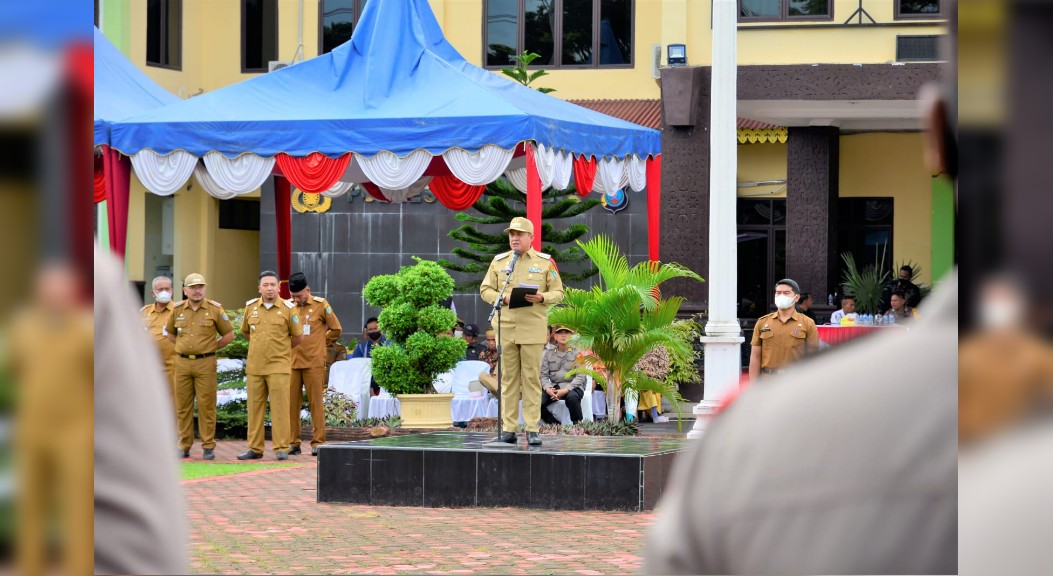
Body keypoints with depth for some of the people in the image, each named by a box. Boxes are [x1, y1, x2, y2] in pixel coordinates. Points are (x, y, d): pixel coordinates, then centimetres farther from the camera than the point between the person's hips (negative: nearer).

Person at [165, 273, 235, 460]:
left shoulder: (215, 309, 0)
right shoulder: (177, 310, 8)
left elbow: (228, 334, 7)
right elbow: (170, 334, 23)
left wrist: (212, 347, 6)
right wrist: (183, 346, 14)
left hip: (205, 363, -3)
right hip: (182, 363, 3)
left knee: (206, 405, -3)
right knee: (183, 406, 5)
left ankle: (208, 446, 2)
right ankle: (184, 446, 11)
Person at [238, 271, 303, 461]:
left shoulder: (288, 308, -2)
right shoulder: (251, 307, 7)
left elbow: (298, 337, 6)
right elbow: (245, 331, 24)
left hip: (279, 367, -3)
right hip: (255, 367, 3)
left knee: (280, 407, -6)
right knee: (255, 408, 6)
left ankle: (281, 448, -3)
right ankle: (255, 449, 12)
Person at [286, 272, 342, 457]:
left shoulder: (321, 305, -1)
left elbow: (335, 329, 7)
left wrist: (318, 344, 8)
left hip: (314, 363, -3)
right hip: (292, 363, 3)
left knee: (315, 403, -1)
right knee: (291, 403, 3)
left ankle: (318, 442, 3)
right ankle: (293, 442, 8)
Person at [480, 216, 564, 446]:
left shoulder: (545, 262, 4)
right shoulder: (499, 261, 11)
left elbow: (558, 293, 5)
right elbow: (485, 289, 10)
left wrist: (542, 297, -16)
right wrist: (503, 297, -10)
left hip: (533, 328, -2)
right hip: (506, 327, 2)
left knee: (531, 378, -2)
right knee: (508, 378, 3)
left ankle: (532, 429, 1)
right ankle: (508, 429, 5)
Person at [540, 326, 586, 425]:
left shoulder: (577, 353, 2)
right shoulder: (548, 354, 12)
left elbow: (580, 377, -6)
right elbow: (543, 375, 8)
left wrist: (566, 390, -19)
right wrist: (548, 389, -14)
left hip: (572, 387, -3)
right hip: (553, 386, 3)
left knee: (572, 397, -39)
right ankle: (555, 424, -7)